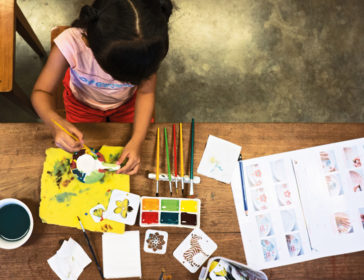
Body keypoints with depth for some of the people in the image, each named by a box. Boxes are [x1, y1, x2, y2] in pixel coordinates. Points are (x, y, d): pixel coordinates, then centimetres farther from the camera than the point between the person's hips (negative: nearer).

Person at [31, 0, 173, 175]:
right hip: (83, 103, 0)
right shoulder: (71, 43, -42)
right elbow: (41, 92, -30)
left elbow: (145, 93, -21)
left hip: (128, 102, 1)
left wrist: (137, 141, -35)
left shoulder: (148, 47, -36)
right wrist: (54, 121, -52)